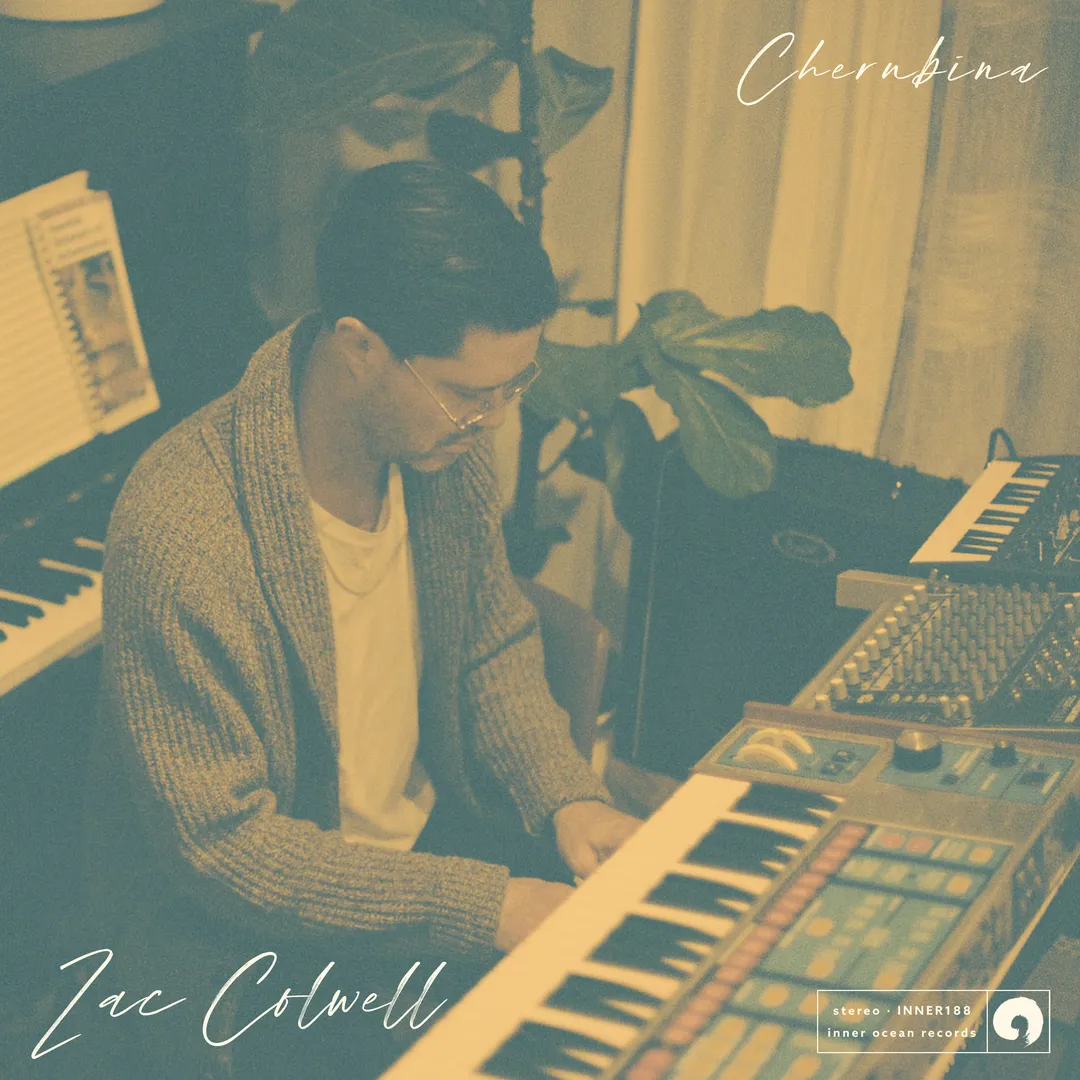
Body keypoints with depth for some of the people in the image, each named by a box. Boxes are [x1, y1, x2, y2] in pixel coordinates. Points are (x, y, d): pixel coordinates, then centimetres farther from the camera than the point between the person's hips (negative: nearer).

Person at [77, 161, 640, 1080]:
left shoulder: (445, 439, -9)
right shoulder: (181, 533, -31)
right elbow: (224, 847, -25)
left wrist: (565, 793, -10)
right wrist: (482, 907, -27)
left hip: (427, 829, 7)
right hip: (245, 929, -7)